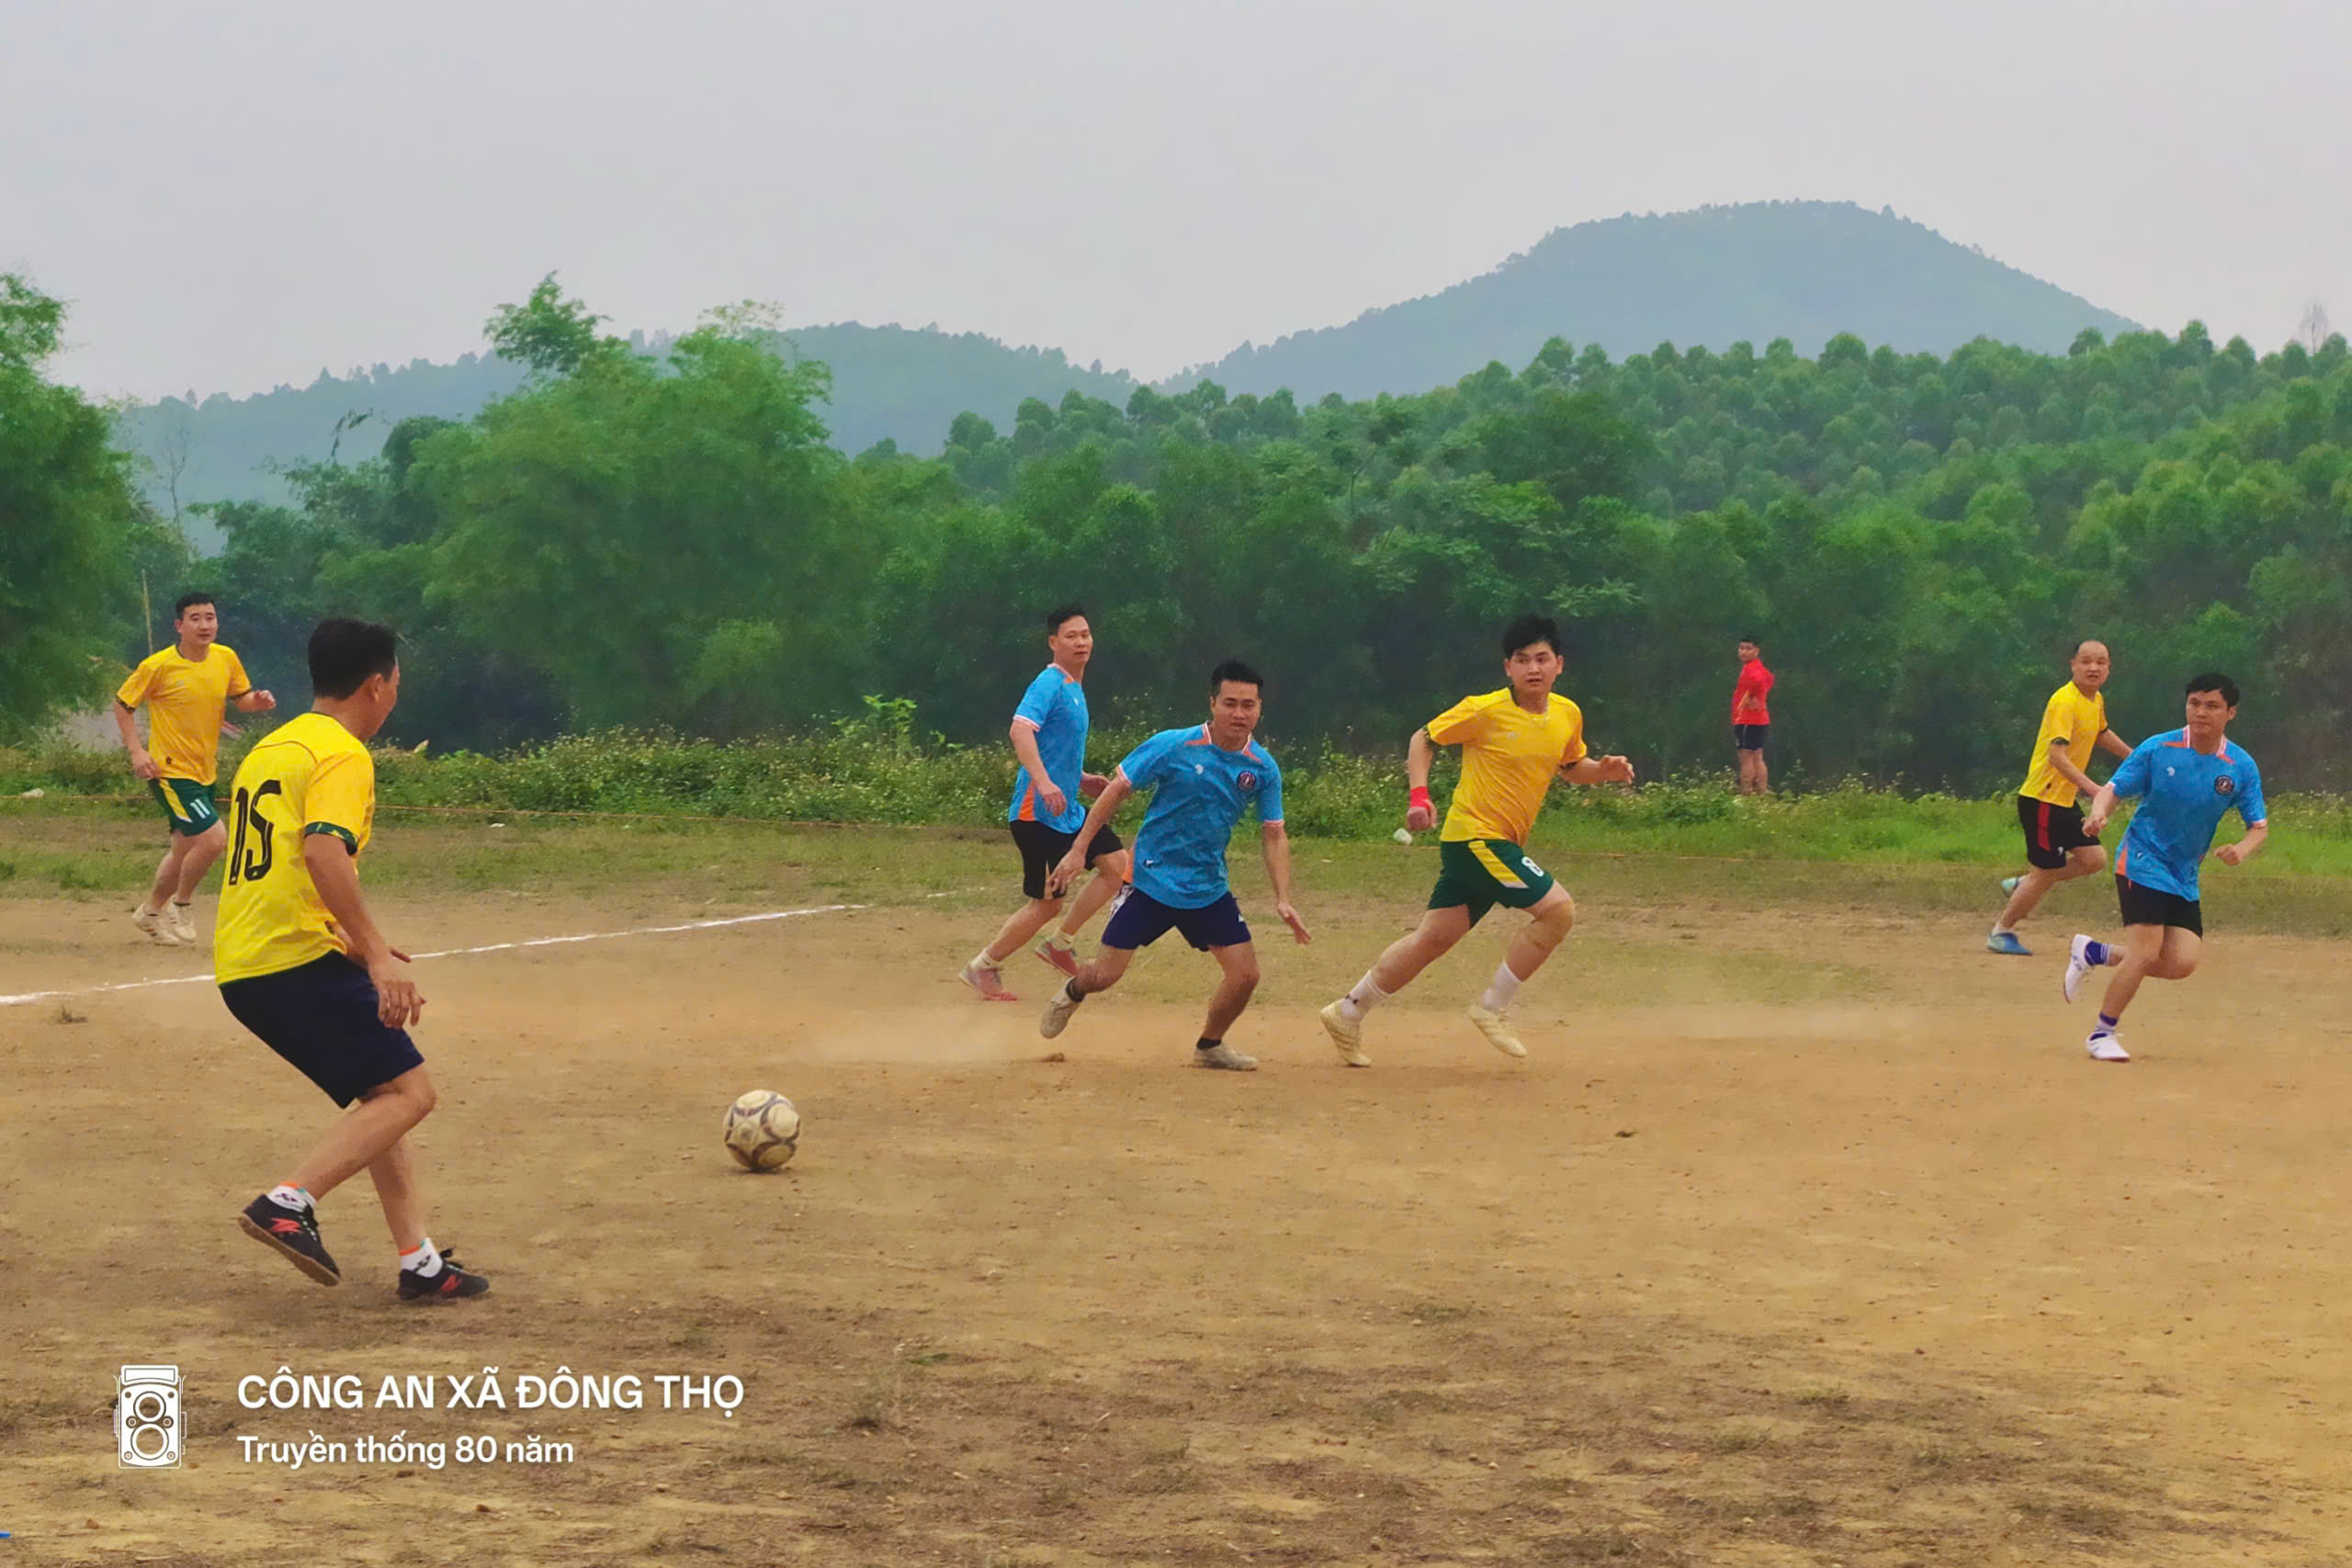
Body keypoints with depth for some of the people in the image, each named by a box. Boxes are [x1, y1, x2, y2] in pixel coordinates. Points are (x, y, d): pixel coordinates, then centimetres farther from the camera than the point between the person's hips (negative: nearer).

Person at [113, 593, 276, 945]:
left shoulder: (226, 658, -1)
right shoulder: (158, 666, -14)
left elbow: (241, 698, 12)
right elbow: (122, 704, -4)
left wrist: (257, 701, -12)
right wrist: (136, 751, -14)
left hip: (205, 771, 7)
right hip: (171, 771, -7)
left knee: (184, 851, 17)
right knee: (213, 838, -19)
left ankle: (151, 912, 37)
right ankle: (182, 904, 2)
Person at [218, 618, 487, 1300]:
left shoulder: (269, 749, 21)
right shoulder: (342, 756, -8)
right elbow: (324, 853, -25)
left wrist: (357, 943, 33)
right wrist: (378, 956, -28)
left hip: (242, 971, 10)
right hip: (300, 960, -10)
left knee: (383, 1098, 16)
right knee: (407, 1092, -8)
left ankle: (420, 1262, 11)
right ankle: (289, 1202, -21)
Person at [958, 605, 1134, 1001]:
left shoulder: (1074, 687, 16)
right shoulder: (1050, 683, -14)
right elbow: (1021, 729, -31)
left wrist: (1080, 780, 17)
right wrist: (1044, 782, -41)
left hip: (1068, 810, 9)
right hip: (1037, 814, -9)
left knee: (1117, 863, 1)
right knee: (1047, 902, -5)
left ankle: (1060, 943, 11)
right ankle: (983, 968, 11)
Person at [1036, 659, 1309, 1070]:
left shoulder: (1263, 768, -3)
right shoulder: (1173, 747, -14)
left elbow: (1274, 835, 4)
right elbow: (1117, 790, -7)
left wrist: (1282, 899, -6)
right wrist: (1079, 849, -9)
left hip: (1209, 890, 3)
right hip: (1151, 880, -3)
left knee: (1245, 974, -5)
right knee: (1104, 975, -2)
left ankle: (1210, 1045, 23)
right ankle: (1073, 992, 36)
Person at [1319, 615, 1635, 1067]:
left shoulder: (1568, 715, 6)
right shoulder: (1484, 711, -12)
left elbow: (1569, 767, 23)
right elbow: (1423, 739, -2)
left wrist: (1603, 771, 2)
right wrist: (1418, 794, -14)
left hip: (1503, 843, 7)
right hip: (1474, 834, -7)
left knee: (1434, 937, 10)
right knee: (1558, 908, -16)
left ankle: (1348, 1013, 20)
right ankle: (1492, 1006, -5)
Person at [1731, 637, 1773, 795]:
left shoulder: (1750, 668, -15)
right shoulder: (1758, 667, 15)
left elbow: (1759, 680, -37)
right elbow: (1767, 678, 35)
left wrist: (1753, 699, -23)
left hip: (1746, 721, -10)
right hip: (1760, 720, 10)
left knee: (1745, 757, -8)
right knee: (1757, 758, 12)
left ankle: (1745, 792, -10)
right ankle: (1763, 790, 13)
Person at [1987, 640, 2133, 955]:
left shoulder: (2096, 701, 9)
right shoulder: (2065, 701, -20)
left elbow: (2102, 734, 33)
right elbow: (2057, 754, -30)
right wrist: (2091, 787, -39)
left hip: (2065, 799, 9)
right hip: (2042, 799, -9)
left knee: (2093, 858, 5)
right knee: (2045, 874, -4)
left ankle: (2022, 885, 19)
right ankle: (2001, 932, 13)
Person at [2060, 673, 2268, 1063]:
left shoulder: (2242, 768, -4)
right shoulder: (2156, 749, -10)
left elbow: (2259, 827, 0)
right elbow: (2113, 789, -8)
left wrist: (2242, 850, -23)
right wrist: (2099, 812, -31)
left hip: (2184, 877, 5)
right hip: (2142, 862, -5)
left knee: (2181, 964, -5)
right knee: (2147, 953, -17)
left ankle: (2093, 953, 17)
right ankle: (2102, 1034, 1)